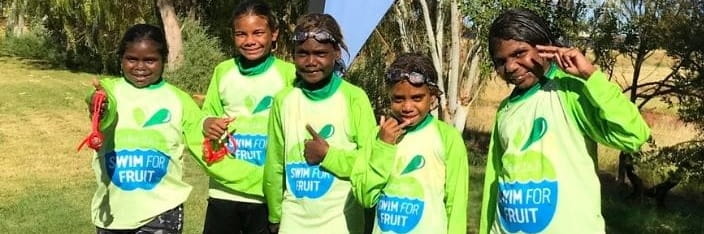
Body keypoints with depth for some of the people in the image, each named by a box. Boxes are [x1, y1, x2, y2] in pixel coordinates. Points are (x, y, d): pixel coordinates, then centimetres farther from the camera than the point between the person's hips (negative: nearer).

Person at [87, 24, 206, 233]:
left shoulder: (179, 100, 1)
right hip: (112, 211, 1)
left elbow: (205, 148, 3)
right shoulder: (108, 89, -2)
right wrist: (103, 111, -46)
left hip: (160, 212, -1)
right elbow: (105, 116, -24)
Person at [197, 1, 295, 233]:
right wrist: (207, 124, -9)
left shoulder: (288, 74, -6)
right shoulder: (222, 71, 4)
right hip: (224, 191, 3)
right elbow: (208, 114, 14)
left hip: (268, 194, -3)